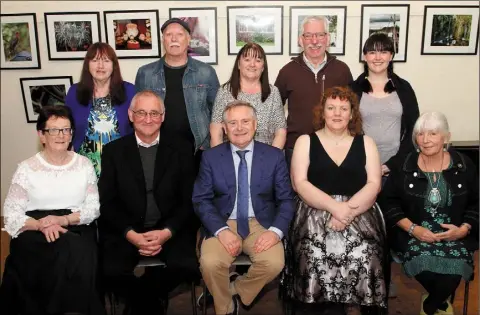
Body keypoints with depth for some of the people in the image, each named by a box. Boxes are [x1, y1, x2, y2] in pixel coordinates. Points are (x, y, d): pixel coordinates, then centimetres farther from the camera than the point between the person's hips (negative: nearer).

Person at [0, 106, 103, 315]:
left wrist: (64, 219, -15)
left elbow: (93, 207, 4)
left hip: (76, 230, 1)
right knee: (62, 258, -32)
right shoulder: (26, 168, 3)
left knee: (76, 262, -31)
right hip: (35, 233, -1)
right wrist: (41, 225, -20)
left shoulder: (84, 165, 7)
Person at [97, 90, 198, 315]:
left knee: (187, 267, -24)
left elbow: (189, 201, 1)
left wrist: (167, 232, -15)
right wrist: (130, 234, -14)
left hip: (170, 230, 0)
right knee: (113, 271, -26)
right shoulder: (113, 151, 4)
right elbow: (107, 202, 1)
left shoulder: (179, 150, 3)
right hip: (126, 231, 0)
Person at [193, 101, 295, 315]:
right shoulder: (211, 157, 3)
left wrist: (275, 231, -16)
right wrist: (221, 230, -18)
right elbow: (201, 200, -1)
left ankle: (236, 292, 5)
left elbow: (286, 200, 2)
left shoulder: (274, 156, 2)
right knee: (210, 263, -27)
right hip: (223, 224, 0)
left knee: (274, 263, -27)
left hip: (261, 224, 0)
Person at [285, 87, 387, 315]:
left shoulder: (365, 143, 13)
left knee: (362, 254, -25)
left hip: (359, 214, 1)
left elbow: (374, 185, 2)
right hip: (316, 211, -1)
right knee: (316, 253, -28)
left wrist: (348, 210, -15)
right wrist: (335, 207, -15)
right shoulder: (305, 142, 9)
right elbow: (300, 184, -3)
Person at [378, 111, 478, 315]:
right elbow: (388, 201, 0)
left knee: (455, 265, -28)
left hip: (454, 234, 1)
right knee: (422, 261, -31)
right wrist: (412, 228, -11)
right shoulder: (403, 167, 1)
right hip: (414, 233, -1)